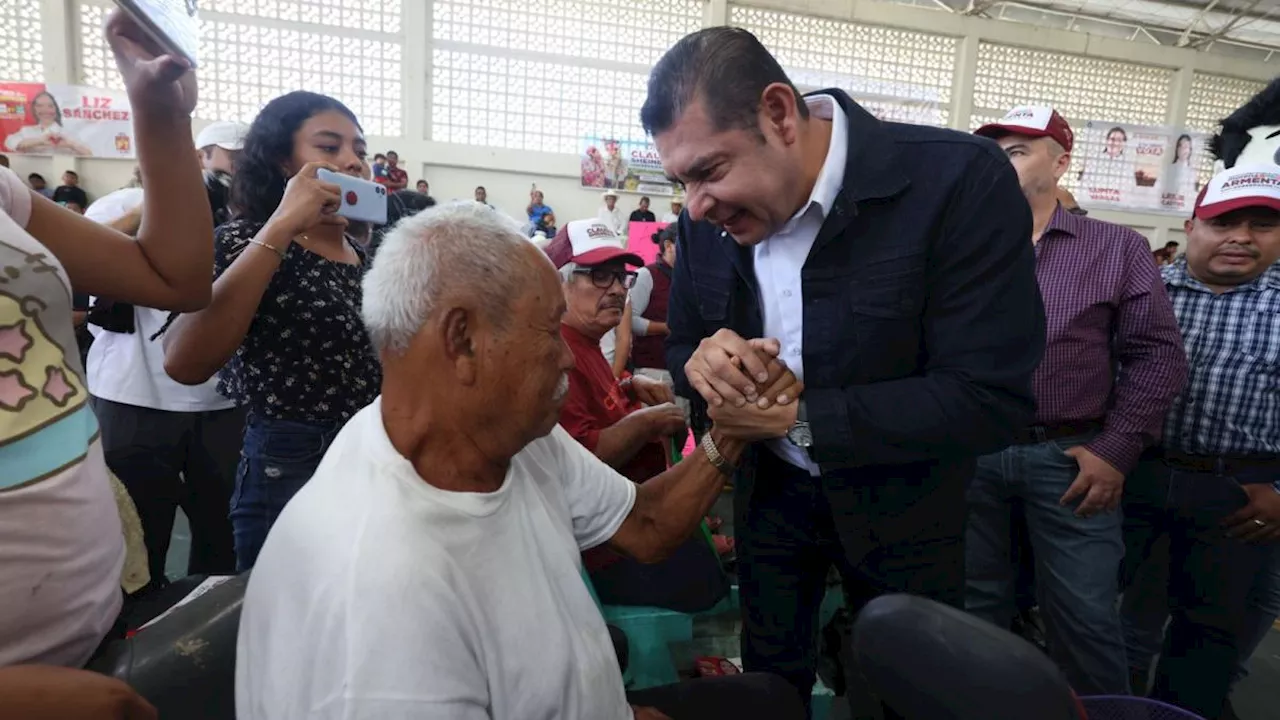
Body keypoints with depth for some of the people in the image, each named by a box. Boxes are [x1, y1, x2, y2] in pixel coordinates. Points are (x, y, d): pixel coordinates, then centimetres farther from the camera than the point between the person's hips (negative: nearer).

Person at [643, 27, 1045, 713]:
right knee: (768, 683, 24)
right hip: (768, 491, 4)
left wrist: (800, 417, -29)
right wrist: (702, 360, -23)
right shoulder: (706, 217, -10)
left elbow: (991, 399, -26)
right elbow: (680, 346, 2)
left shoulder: (961, 180, -25)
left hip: (895, 505, -3)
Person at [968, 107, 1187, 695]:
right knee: (975, 605, 13)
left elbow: (1158, 355, 1)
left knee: (1084, 615, 6)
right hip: (970, 452, 2)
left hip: (1068, 456, -1)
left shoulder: (1118, 248, 3)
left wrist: (1116, 450, -6)